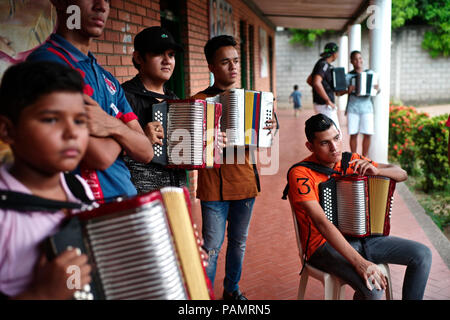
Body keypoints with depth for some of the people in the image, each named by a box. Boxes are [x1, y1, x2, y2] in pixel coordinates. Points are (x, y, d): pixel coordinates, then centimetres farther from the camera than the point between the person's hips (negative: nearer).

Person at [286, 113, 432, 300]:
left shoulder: (352, 161, 3)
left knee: (422, 254, -4)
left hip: (361, 237, 7)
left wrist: (376, 170, -17)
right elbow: (321, 223, -27)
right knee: (373, 288, -29)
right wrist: (360, 263, -34)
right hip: (325, 245, -6)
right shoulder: (300, 174, -17)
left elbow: (402, 174, 7)